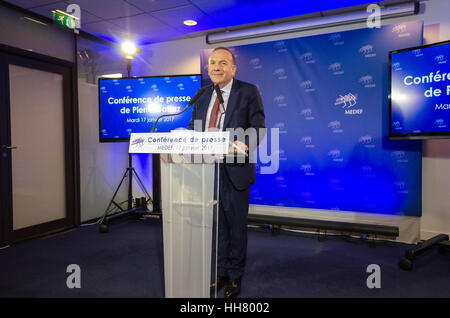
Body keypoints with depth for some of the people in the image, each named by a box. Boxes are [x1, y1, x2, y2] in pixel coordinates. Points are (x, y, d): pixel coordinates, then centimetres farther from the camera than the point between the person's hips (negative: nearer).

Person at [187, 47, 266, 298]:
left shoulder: (248, 91, -2)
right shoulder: (203, 95, 12)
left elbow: (258, 126, -9)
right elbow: (193, 126, 11)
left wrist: (245, 145, -28)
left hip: (235, 170, -4)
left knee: (236, 225, 9)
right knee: (216, 224, 15)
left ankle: (235, 277, 27)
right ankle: (221, 272, 34)